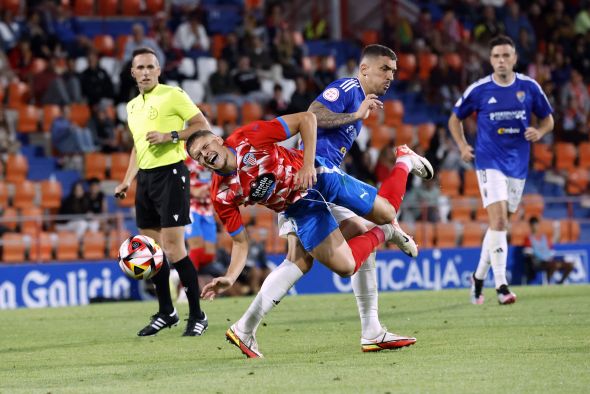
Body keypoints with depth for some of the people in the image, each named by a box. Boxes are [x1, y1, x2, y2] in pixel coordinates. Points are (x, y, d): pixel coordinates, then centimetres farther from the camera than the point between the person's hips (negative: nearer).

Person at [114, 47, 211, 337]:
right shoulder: (132, 106, 16)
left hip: (170, 173, -7)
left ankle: (197, 316, -4)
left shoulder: (173, 95, -6)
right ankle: (166, 313, 20)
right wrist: (127, 181, 19)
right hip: (145, 177, 8)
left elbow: (203, 126, -8)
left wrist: (170, 136, -18)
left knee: (173, 248, -12)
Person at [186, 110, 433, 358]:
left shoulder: (248, 138, -25)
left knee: (386, 213, 2)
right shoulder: (222, 196, -16)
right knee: (344, 266, -10)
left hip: (318, 174, -2)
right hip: (301, 206, 2)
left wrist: (308, 164, -33)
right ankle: (385, 233, 20)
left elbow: (306, 119, -24)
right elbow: (240, 242, -6)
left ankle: (404, 162, 34)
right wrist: (229, 278, -22)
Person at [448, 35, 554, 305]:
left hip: (518, 164, 3)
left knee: (501, 224, 11)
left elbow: (548, 119, 12)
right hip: (489, 161, -3)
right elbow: (455, 119, 11)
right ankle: (501, 285, -20)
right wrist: (463, 146, -4)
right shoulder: (479, 90, -3)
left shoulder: (529, 87, 2)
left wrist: (539, 132, -10)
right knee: (498, 219, -18)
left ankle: (479, 277, 29)